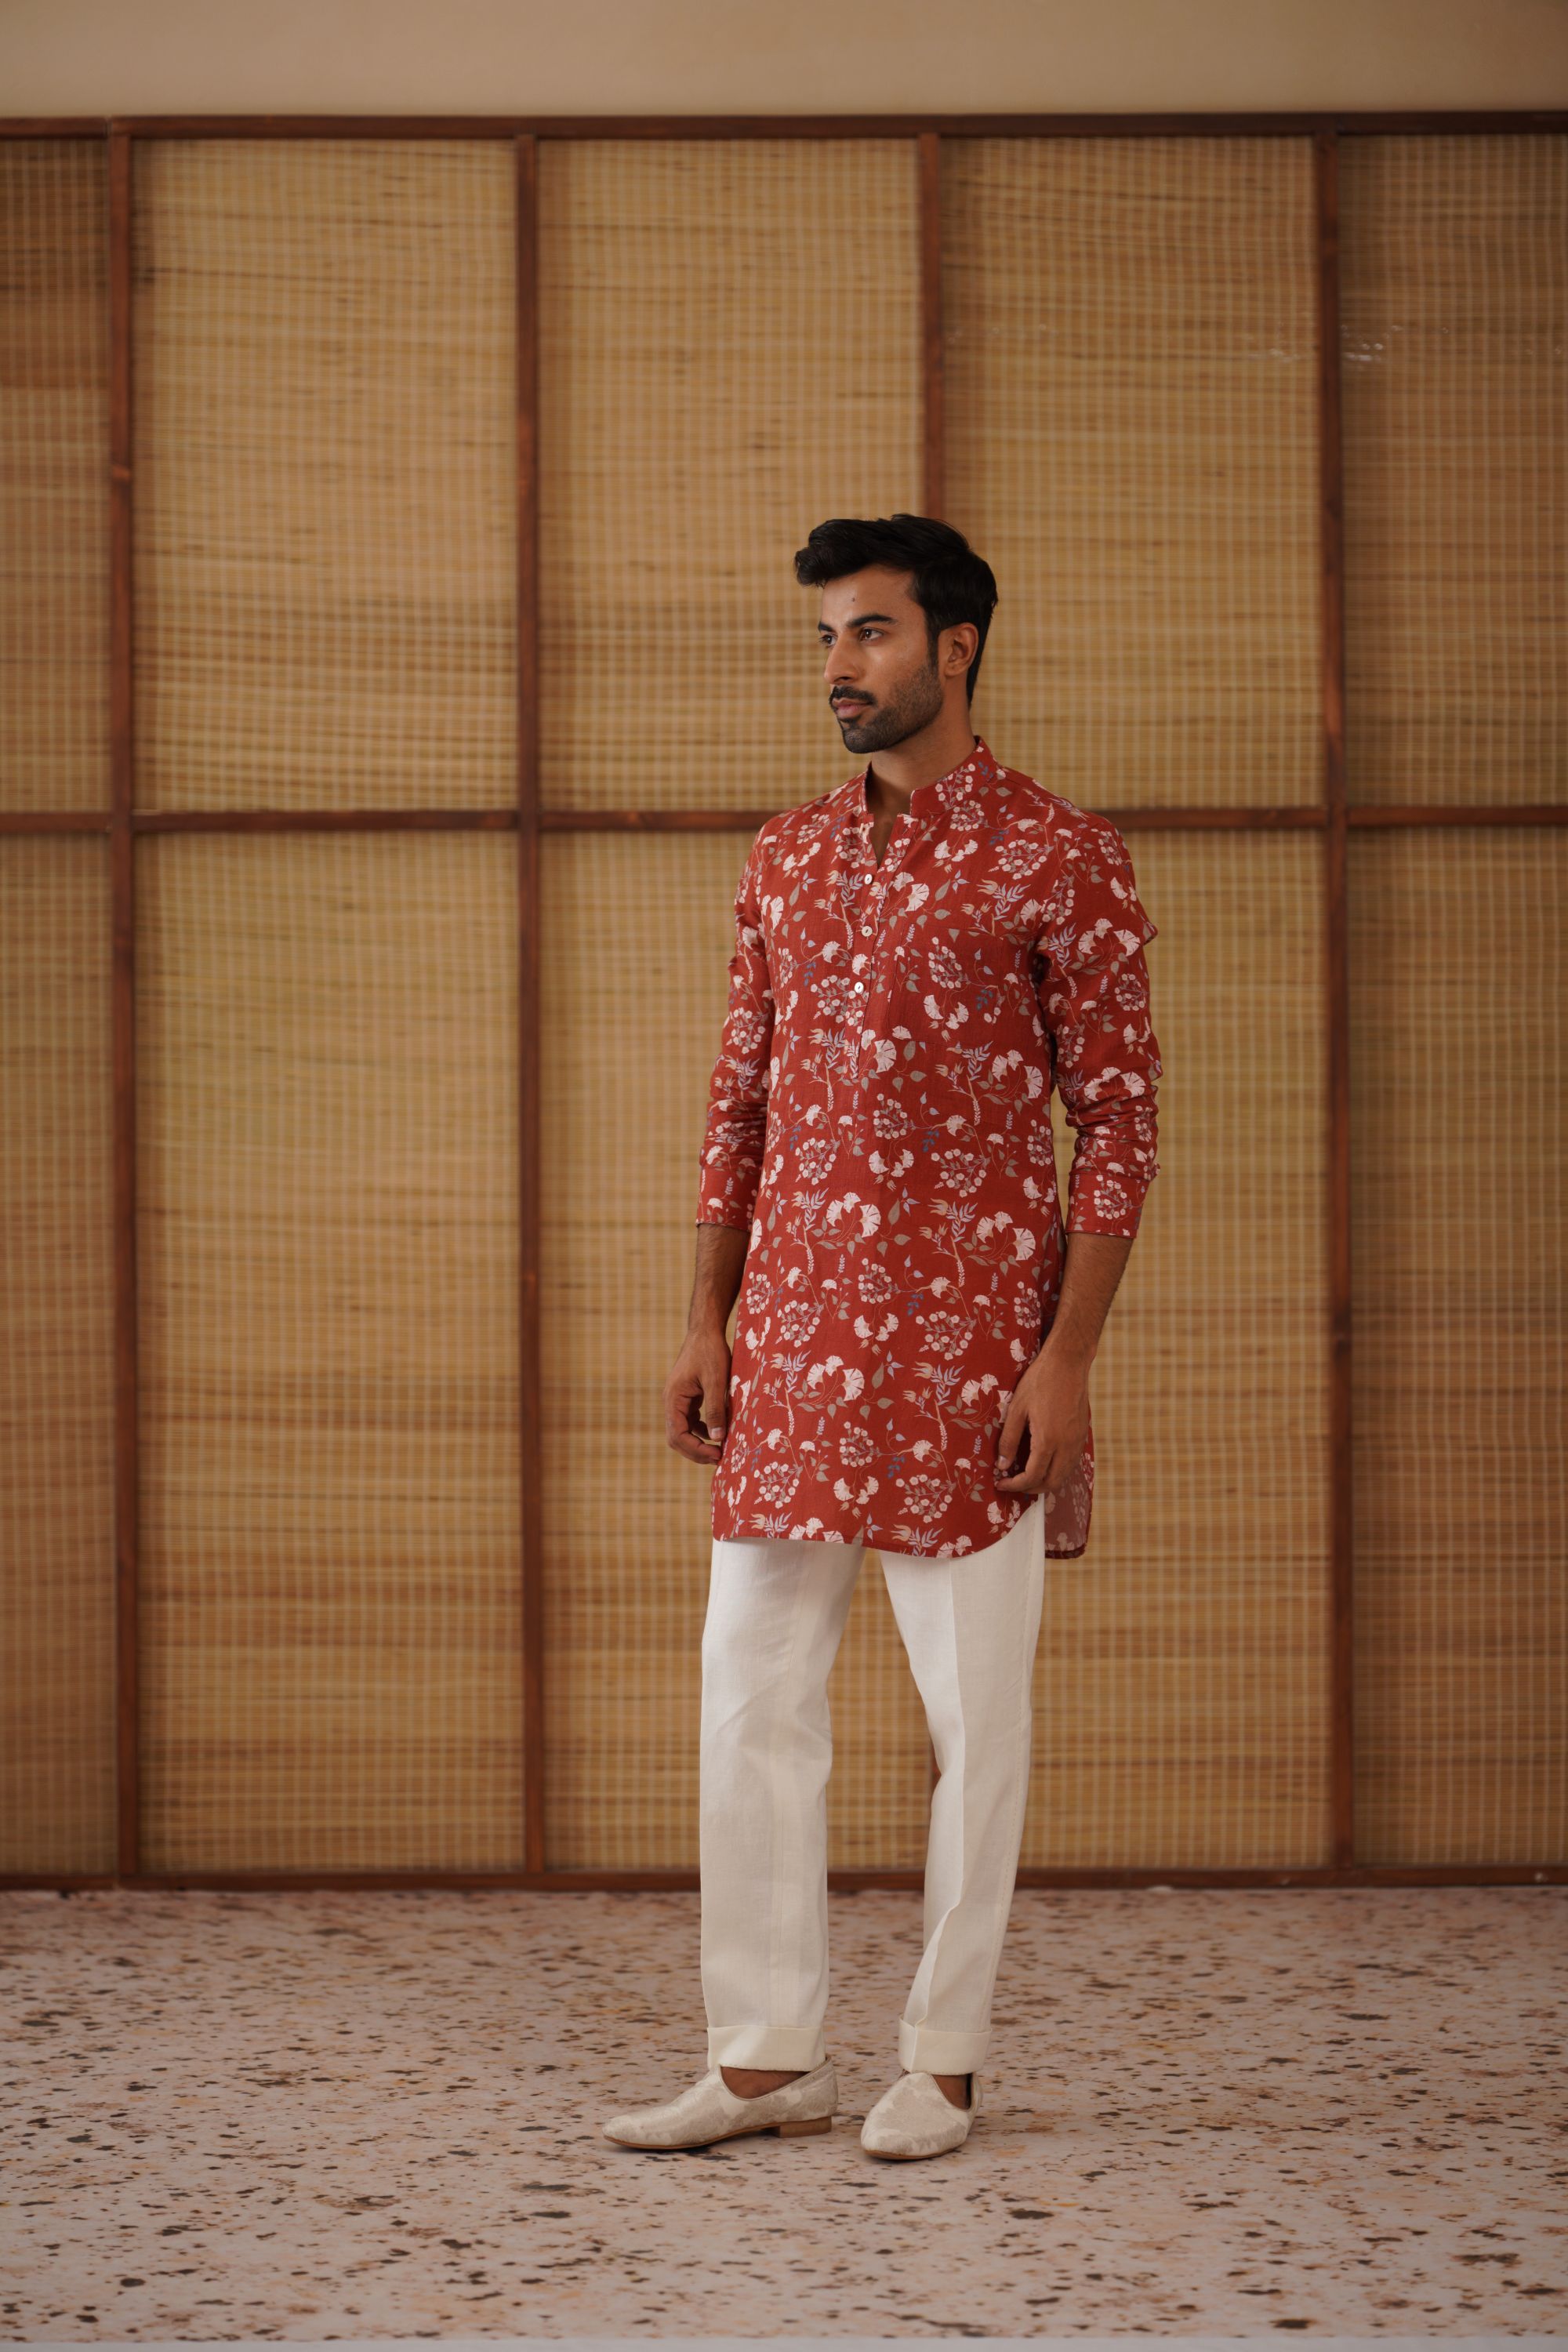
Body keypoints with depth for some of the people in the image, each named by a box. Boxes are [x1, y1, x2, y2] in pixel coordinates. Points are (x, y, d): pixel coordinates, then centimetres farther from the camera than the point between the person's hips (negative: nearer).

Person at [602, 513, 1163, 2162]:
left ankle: (944, 2059, 14)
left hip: (967, 1335, -5)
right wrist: (704, 1323, 7)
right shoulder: (784, 860, 12)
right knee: (750, 1693, 4)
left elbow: (1118, 1121, -5)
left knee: (973, 1707, 2)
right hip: (793, 1332, 5)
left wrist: (1066, 1359, -12)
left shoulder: (1060, 857, -3)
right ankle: (767, 2058, 13)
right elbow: (739, 1101, 15)